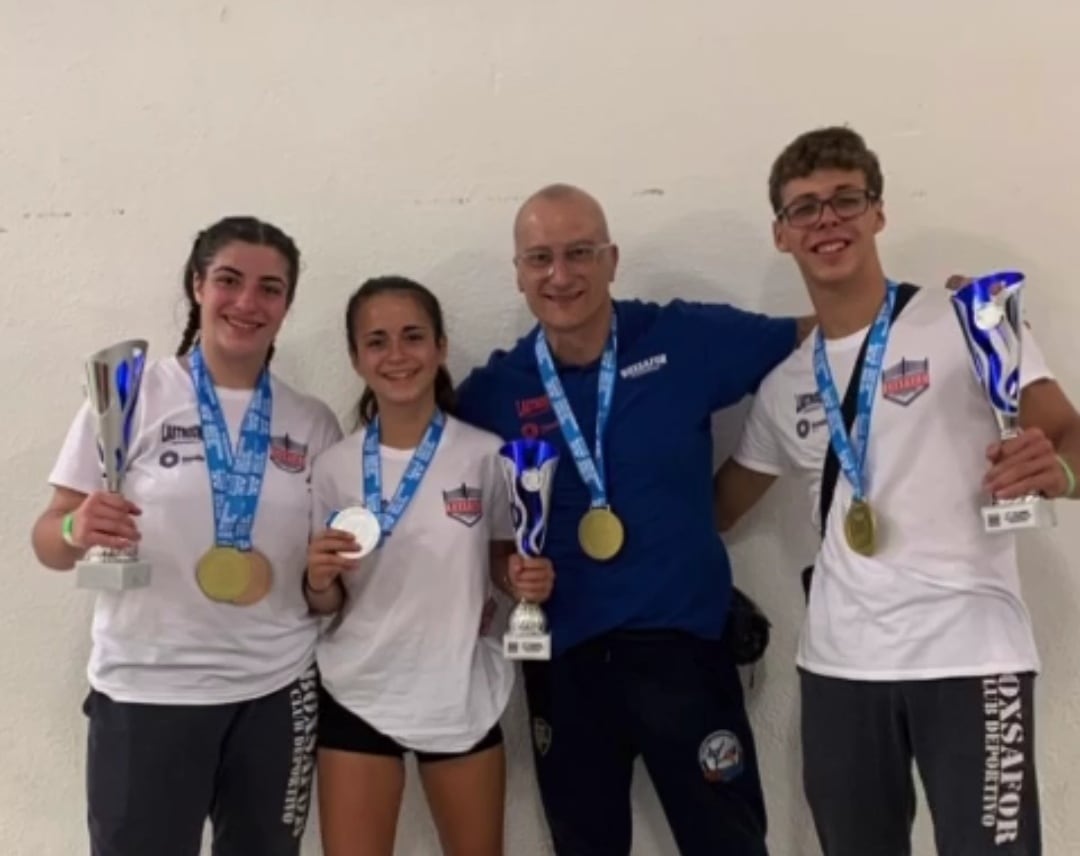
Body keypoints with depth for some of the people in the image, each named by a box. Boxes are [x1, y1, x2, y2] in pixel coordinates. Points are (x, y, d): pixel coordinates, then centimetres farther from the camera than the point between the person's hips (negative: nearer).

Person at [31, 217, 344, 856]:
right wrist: (77, 531, -24)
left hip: (276, 692, 3)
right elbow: (51, 541, -4)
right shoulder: (130, 395, -5)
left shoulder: (313, 423, 4)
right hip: (146, 693, -3)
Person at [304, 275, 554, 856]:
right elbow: (326, 606, 4)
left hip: (463, 698, 0)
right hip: (357, 698, 0)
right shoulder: (334, 467, -4)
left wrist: (528, 579, -14)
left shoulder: (486, 455, -7)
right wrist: (320, 579, -18)